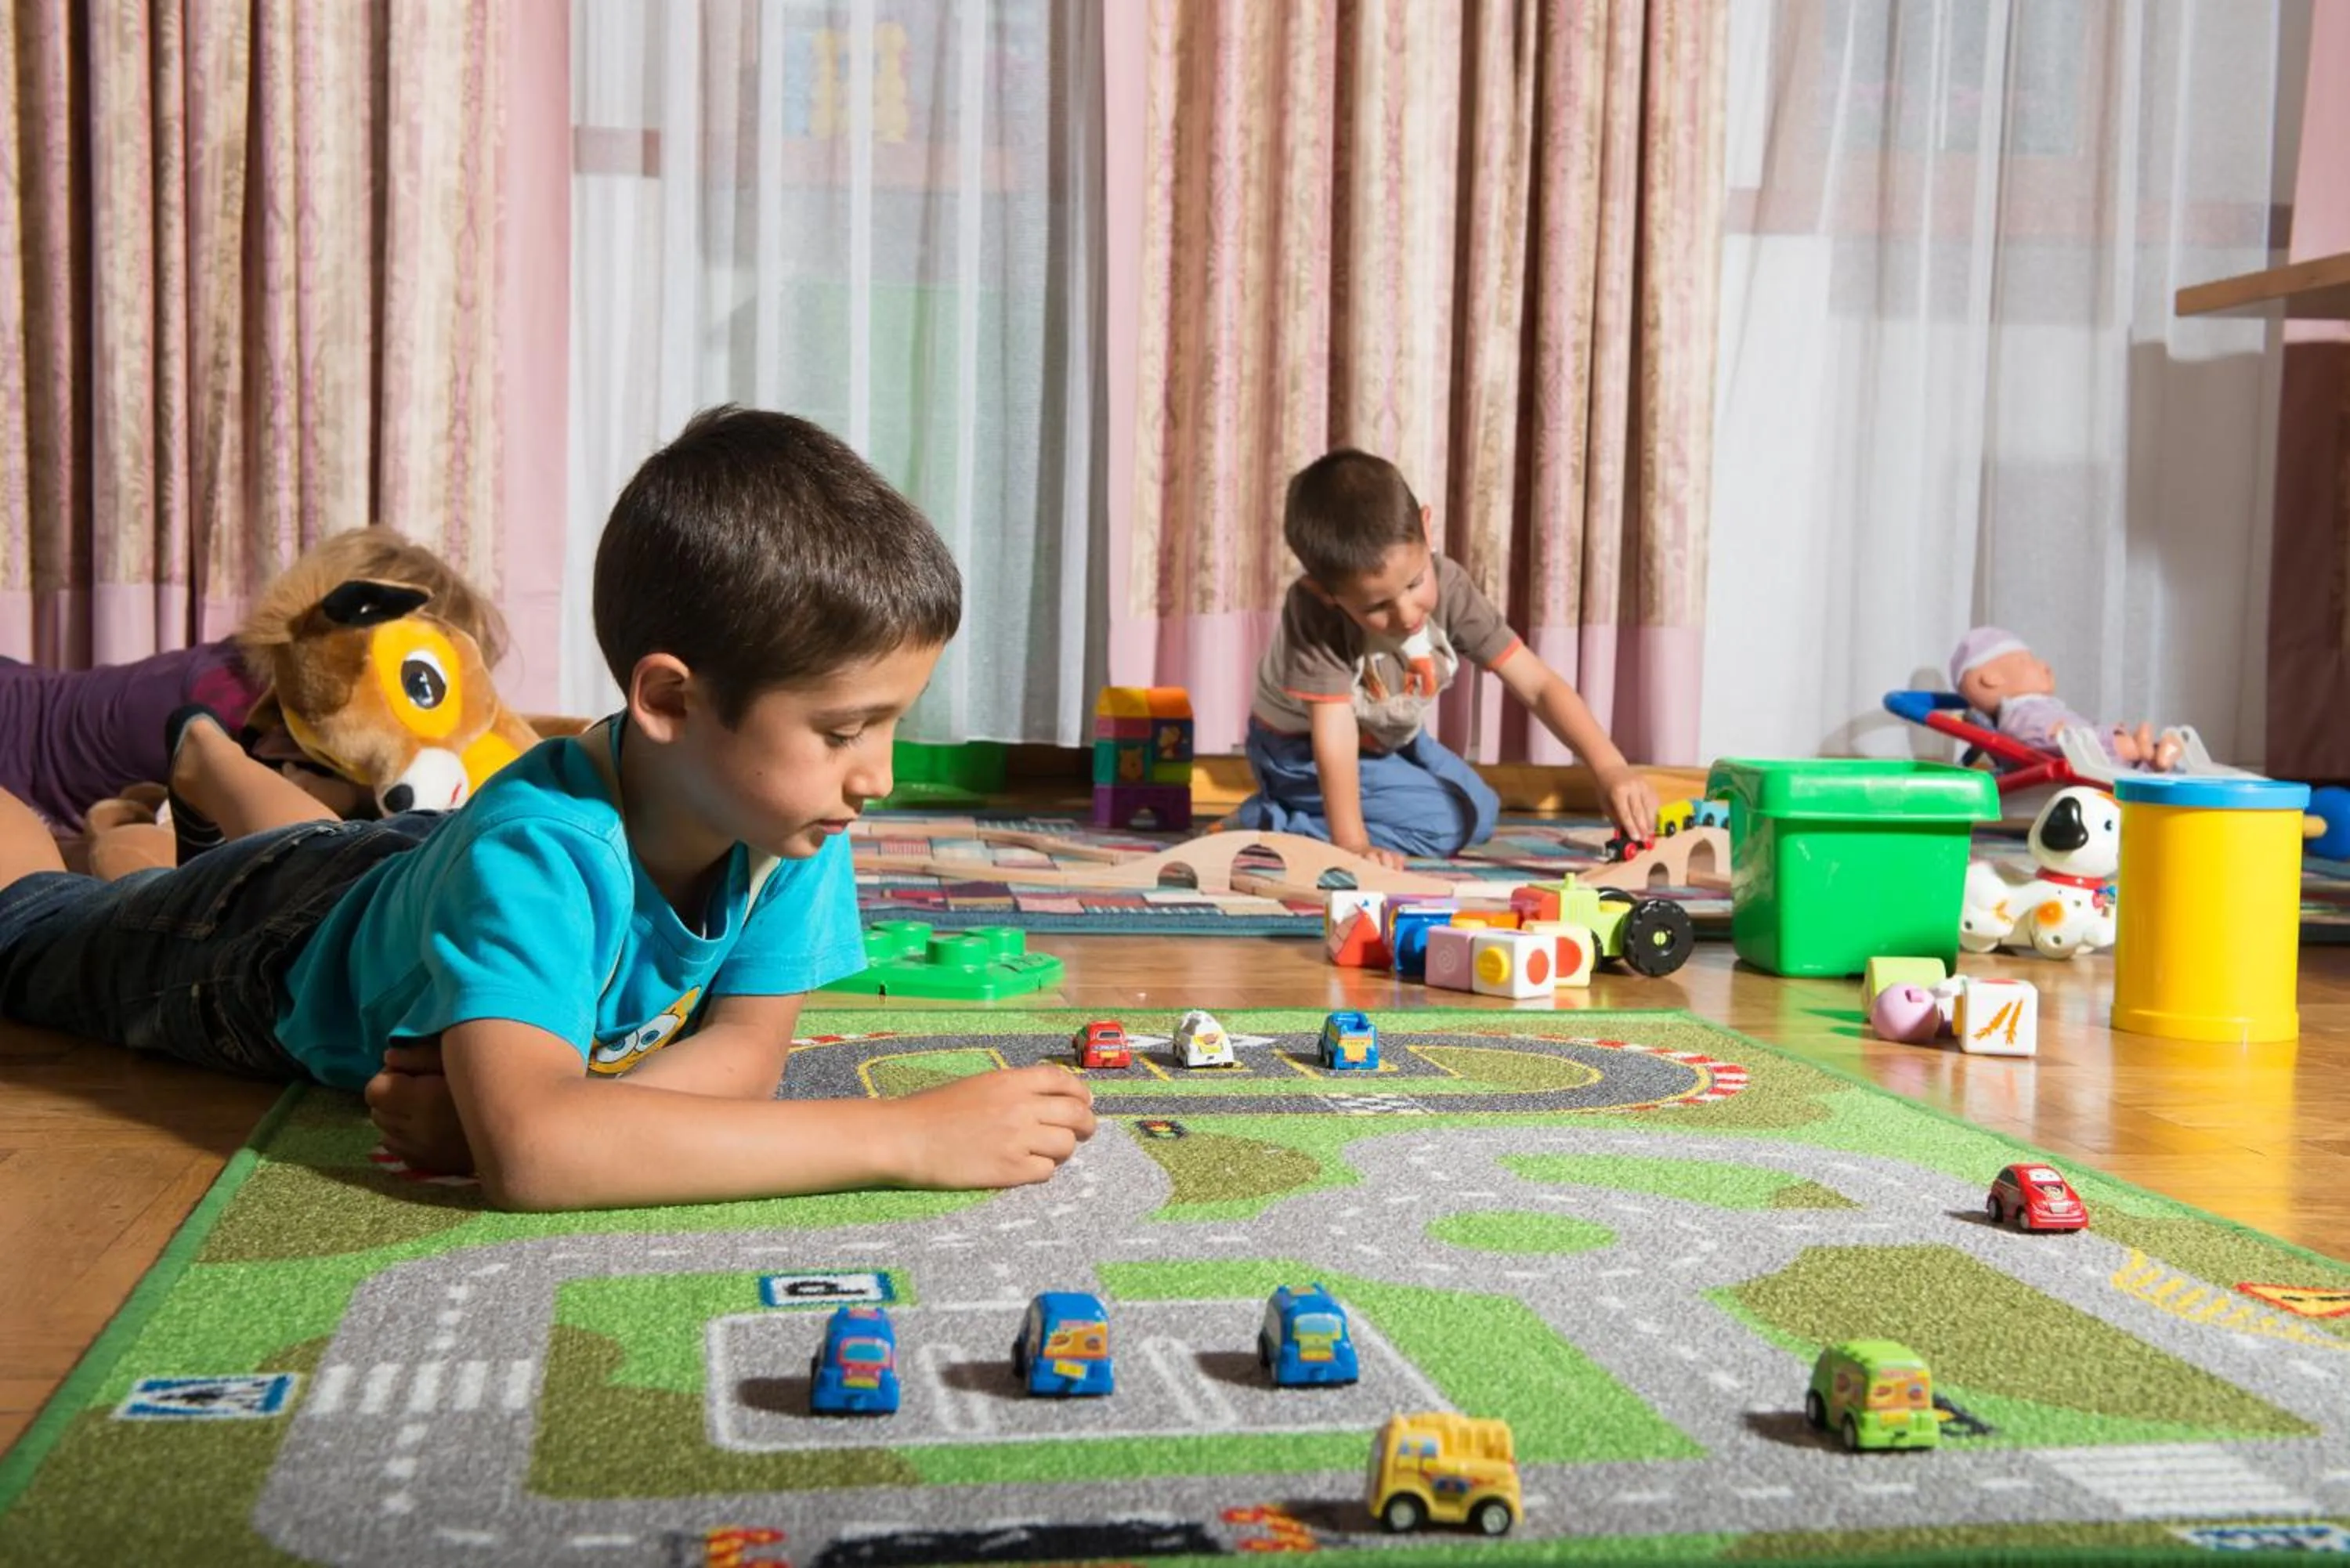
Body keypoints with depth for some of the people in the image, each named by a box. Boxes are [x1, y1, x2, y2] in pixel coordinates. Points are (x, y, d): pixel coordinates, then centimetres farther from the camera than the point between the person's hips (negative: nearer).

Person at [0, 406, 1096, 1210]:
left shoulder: (792, 823, -34)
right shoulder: (533, 854, -51)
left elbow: (747, 1050, -31)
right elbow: (525, 1149, -64)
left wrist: (530, 1109, -50)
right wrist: (908, 1134, -66)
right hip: (268, 948, -4)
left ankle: (210, 761, 63)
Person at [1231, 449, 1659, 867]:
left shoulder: (1447, 586, -26)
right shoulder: (1314, 612, -38)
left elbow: (1539, 685, -26)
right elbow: (1333, 736, -40)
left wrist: (1610, 768, -38)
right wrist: (1353, 845, -49)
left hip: (1388, 739, 6)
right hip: (1302, 749, -6)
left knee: (1482, 813, 14)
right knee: (1448, 824, -16)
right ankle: (1269, 823, -10)